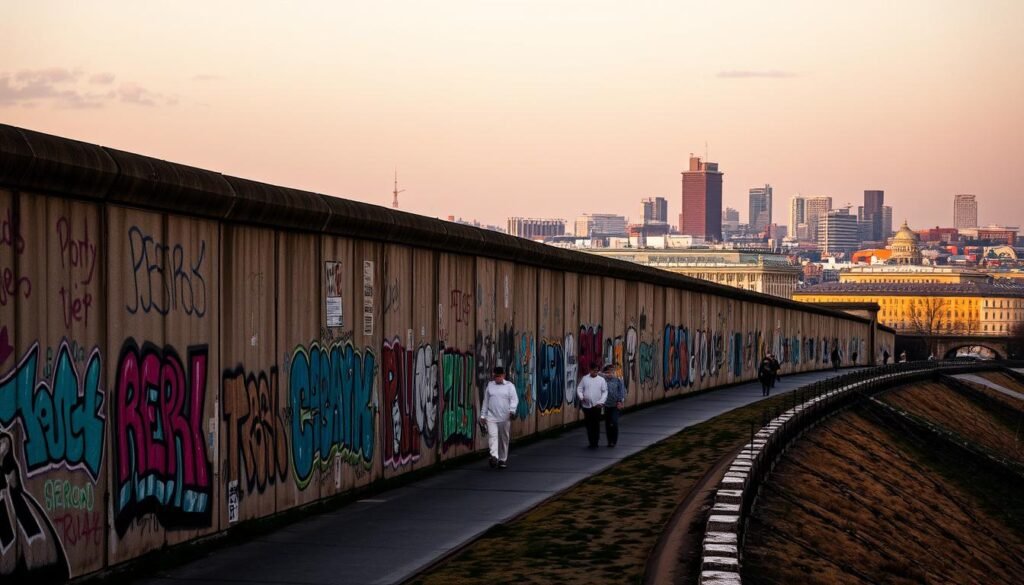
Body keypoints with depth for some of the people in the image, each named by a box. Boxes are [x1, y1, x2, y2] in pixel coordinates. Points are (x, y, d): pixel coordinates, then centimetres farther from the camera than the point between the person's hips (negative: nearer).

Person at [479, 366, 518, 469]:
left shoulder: (509, 385, 2)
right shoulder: (490, 385, 10)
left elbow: (514, 399, -7)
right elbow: (485, 401, 14)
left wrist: (512, 410, -24)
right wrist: (483, 415, 13)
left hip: (505, 417, -1)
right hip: (491, 417, 1)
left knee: (504, 439, 6)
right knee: (492, 436, -16)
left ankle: (503, 459, 17)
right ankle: (494, 457, -28)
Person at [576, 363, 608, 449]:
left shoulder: (601, 380, 2)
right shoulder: (585, 379, 7)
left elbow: (605, 392, 0)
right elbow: (579, 389, 7)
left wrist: (601, 402, -12)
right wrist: (581, 397, -11)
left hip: (596, 406, -2)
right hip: (586, 405, 2)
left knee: (596, 425, -2)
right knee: (588, 425, 6)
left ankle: (595, 443, 3)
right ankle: (591, 442, 15)